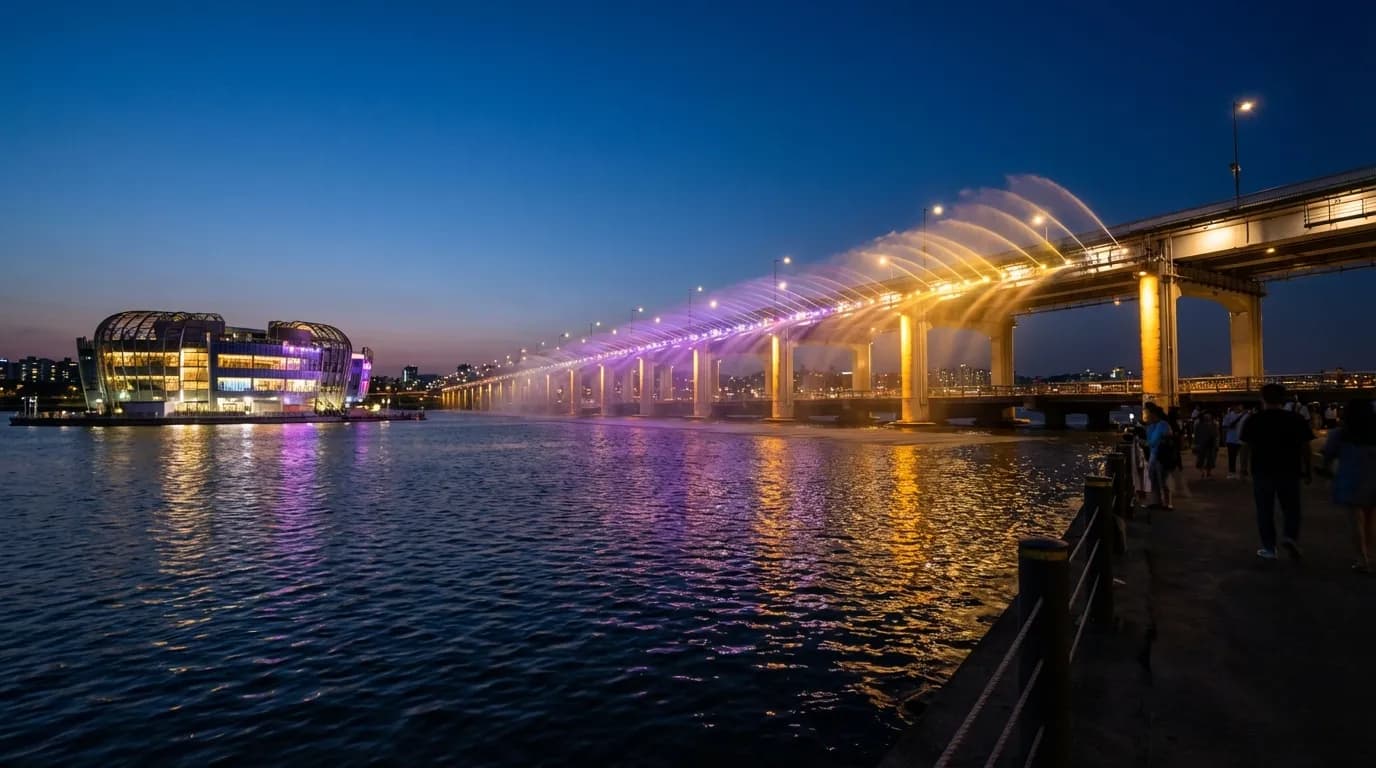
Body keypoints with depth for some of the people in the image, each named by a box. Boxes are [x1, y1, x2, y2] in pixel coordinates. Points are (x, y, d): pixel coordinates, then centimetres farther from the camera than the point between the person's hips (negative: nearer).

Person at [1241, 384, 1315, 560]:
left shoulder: (1253, 420, -3)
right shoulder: (1296, 419, 0)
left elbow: (1247, 447, -2)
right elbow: (1305, 447, 1)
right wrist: (1306, 470, 8)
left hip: (1262, 471, -1)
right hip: (1289, 471, 1)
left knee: (1265, 510, 7)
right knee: (1291, 507, 15)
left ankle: (1269, 548, 10)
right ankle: (1291, 536, -6)